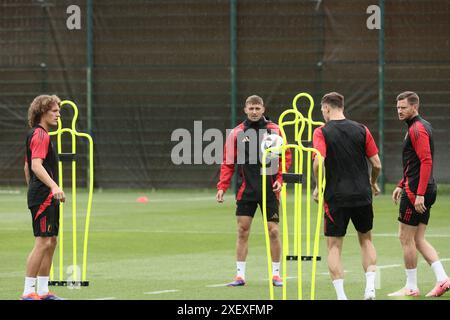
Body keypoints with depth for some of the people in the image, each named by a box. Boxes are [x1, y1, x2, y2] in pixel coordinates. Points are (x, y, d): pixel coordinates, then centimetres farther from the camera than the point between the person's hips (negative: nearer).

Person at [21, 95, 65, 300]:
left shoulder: (37, 134, 19)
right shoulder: (40, 135, -13)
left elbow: (27, 167, 26)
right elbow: (36, 165, -26)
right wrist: (53, 186, -37)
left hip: (48, 198, 11)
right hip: (43, 197, -11)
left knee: (51, 242, 11)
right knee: (42, 242, -12)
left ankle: (43, 291, 14)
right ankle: (28, 292, -12)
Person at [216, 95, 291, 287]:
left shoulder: (274, 130, 2)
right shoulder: (237, 133, 3)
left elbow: (285, 157, 6)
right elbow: (228, 163, 4)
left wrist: (280, 179, -8)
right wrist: (222, 187, -5)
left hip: (269, 190, -1)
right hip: (246, 190, 1)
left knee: (273, 231, 0)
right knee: (242, 231, -1)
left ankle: (276, 274, 11)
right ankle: (240, 275, 6)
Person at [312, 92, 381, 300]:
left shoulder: (322, 132, -6)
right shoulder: (361, 130, 3)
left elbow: (318, 162, -20)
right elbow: (376, 164, 2)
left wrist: (318, 187, -4)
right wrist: (373, 184, 21)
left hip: (336, 197, -3)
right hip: (362, 195, 3)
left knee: (334, 246, 6)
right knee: (366, 240, 20)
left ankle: (340, 295, -2)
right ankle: (370, 287, 6)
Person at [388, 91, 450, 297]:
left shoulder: (418, 129, -15)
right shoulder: (422, 126, 17)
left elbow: (426, 161, -23)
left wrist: (419, 194, -25)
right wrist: (401, 185, 24)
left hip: (416, 192, -10)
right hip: (423, 191, 10)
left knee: (406, 238, -1)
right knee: (418, 239, 11)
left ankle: (411, 287, 5)